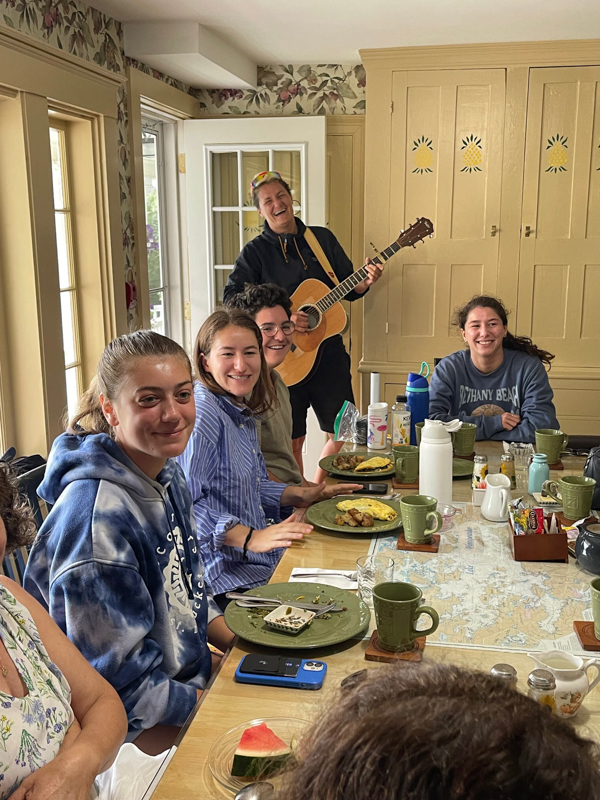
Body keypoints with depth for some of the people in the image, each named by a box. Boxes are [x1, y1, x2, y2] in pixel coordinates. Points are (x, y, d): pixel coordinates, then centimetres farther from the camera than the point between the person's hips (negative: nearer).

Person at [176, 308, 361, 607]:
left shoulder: (241, 411, 12)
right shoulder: (201, 412, -17)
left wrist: (300, 495, 12)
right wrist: (250, 538, -29)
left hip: (263, 556, 9)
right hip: (226, 574, -9)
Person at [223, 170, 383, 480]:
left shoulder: (323, 238, 8)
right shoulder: (255, 252, -3)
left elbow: (347, 288, 13)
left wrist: (365, 282, -10)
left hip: (329, 353, 4)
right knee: (293, 439, 5)